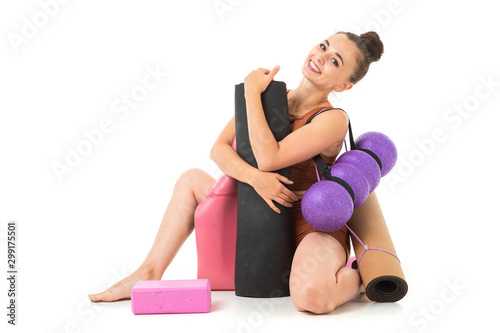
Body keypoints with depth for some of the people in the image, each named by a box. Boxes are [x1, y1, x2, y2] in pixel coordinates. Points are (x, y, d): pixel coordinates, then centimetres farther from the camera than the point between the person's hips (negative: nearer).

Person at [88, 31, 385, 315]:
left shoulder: (333, 119, -16)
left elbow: (268, 159, -29)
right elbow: (219, 148, -8)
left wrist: (252, 91, -20)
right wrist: (253, 176, -28)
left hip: (312, 226, -6)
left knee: (310, 297, -37)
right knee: (192, 179, 9)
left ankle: (356, 277, 0)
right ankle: (150, 274, 5)